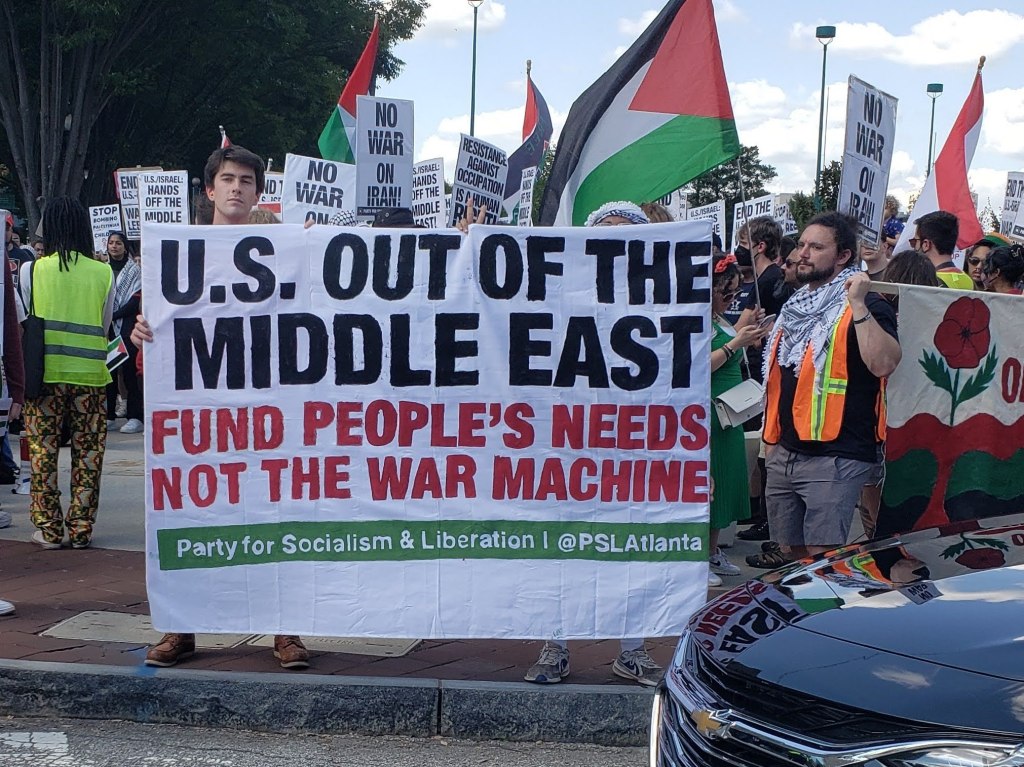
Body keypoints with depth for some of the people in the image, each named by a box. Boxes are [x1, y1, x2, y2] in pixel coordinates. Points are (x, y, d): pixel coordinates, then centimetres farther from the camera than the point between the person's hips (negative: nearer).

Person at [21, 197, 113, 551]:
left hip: (45, 373, 0)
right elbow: (105, 325, 9)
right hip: (90, 375, 1)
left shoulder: (32, 270, -3)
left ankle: (48, 528, 10)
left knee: (43, 451, 8)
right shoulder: (103, 274, -1)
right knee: (87, 453, 8)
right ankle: (81, 528, 9)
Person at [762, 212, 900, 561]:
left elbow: (883, 364, -26)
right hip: (785, 452, 8)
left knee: (823, 560, -10)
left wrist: (858, 304, -26)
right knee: (790, 554, 13)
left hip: (835, 457, -8)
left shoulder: (867, 307, -7)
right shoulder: (795, 306, 18)